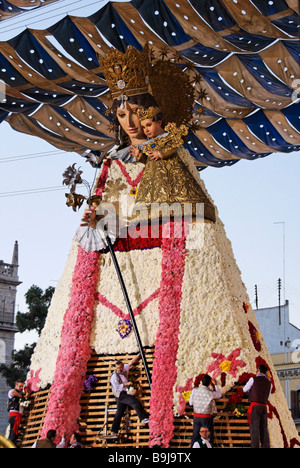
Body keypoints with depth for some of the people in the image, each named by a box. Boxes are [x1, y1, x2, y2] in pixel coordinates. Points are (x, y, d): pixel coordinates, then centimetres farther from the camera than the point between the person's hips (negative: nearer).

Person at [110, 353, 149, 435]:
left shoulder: (124, 369, 6)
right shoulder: (114, 376, -13)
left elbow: (131, 362, 16)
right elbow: (117, 387, -18)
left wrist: (139, 355, 17)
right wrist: (126, 384, -20)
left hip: (125, 394, 7)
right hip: (120, 395, -7)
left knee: (119, 413, 8)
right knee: (136, 402, -21)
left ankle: (114, 431, 10)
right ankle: (144, 419, -21)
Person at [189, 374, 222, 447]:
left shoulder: (195, 390, -7)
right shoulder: (210, 393, -16)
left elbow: (191, 403, 4)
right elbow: (219, 395, 6)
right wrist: (215, 385, 14)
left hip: (196, 417, 3)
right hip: (207, 418, -3)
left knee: (195, 436, 14)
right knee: (209, 436, 10)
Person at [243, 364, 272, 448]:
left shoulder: (253, 379, -1)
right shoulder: (269, 383, 14)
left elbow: (244, 390, 13)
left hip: (255, 407, -5)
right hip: (264, 408, 5)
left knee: (254, 429, -9)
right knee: (263, 430, 6)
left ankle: (255, 447, -17)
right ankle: (266, 446, 0)